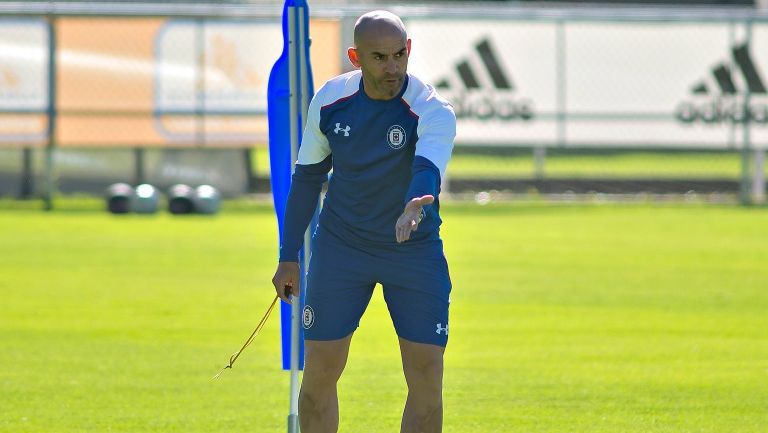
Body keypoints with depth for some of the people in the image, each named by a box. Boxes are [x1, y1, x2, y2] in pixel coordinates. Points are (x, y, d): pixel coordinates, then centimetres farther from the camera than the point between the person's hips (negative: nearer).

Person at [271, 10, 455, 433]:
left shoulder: (433, 111, -19)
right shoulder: (329, 100, -7)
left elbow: (428, 168, -38)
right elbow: (307, 176, 6)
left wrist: (416, 207, -60)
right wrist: (289, 256, 5)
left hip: (415, 251, -2)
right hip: (340, 246, 2)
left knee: (427, 377, -7)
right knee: (319, 373, 0)